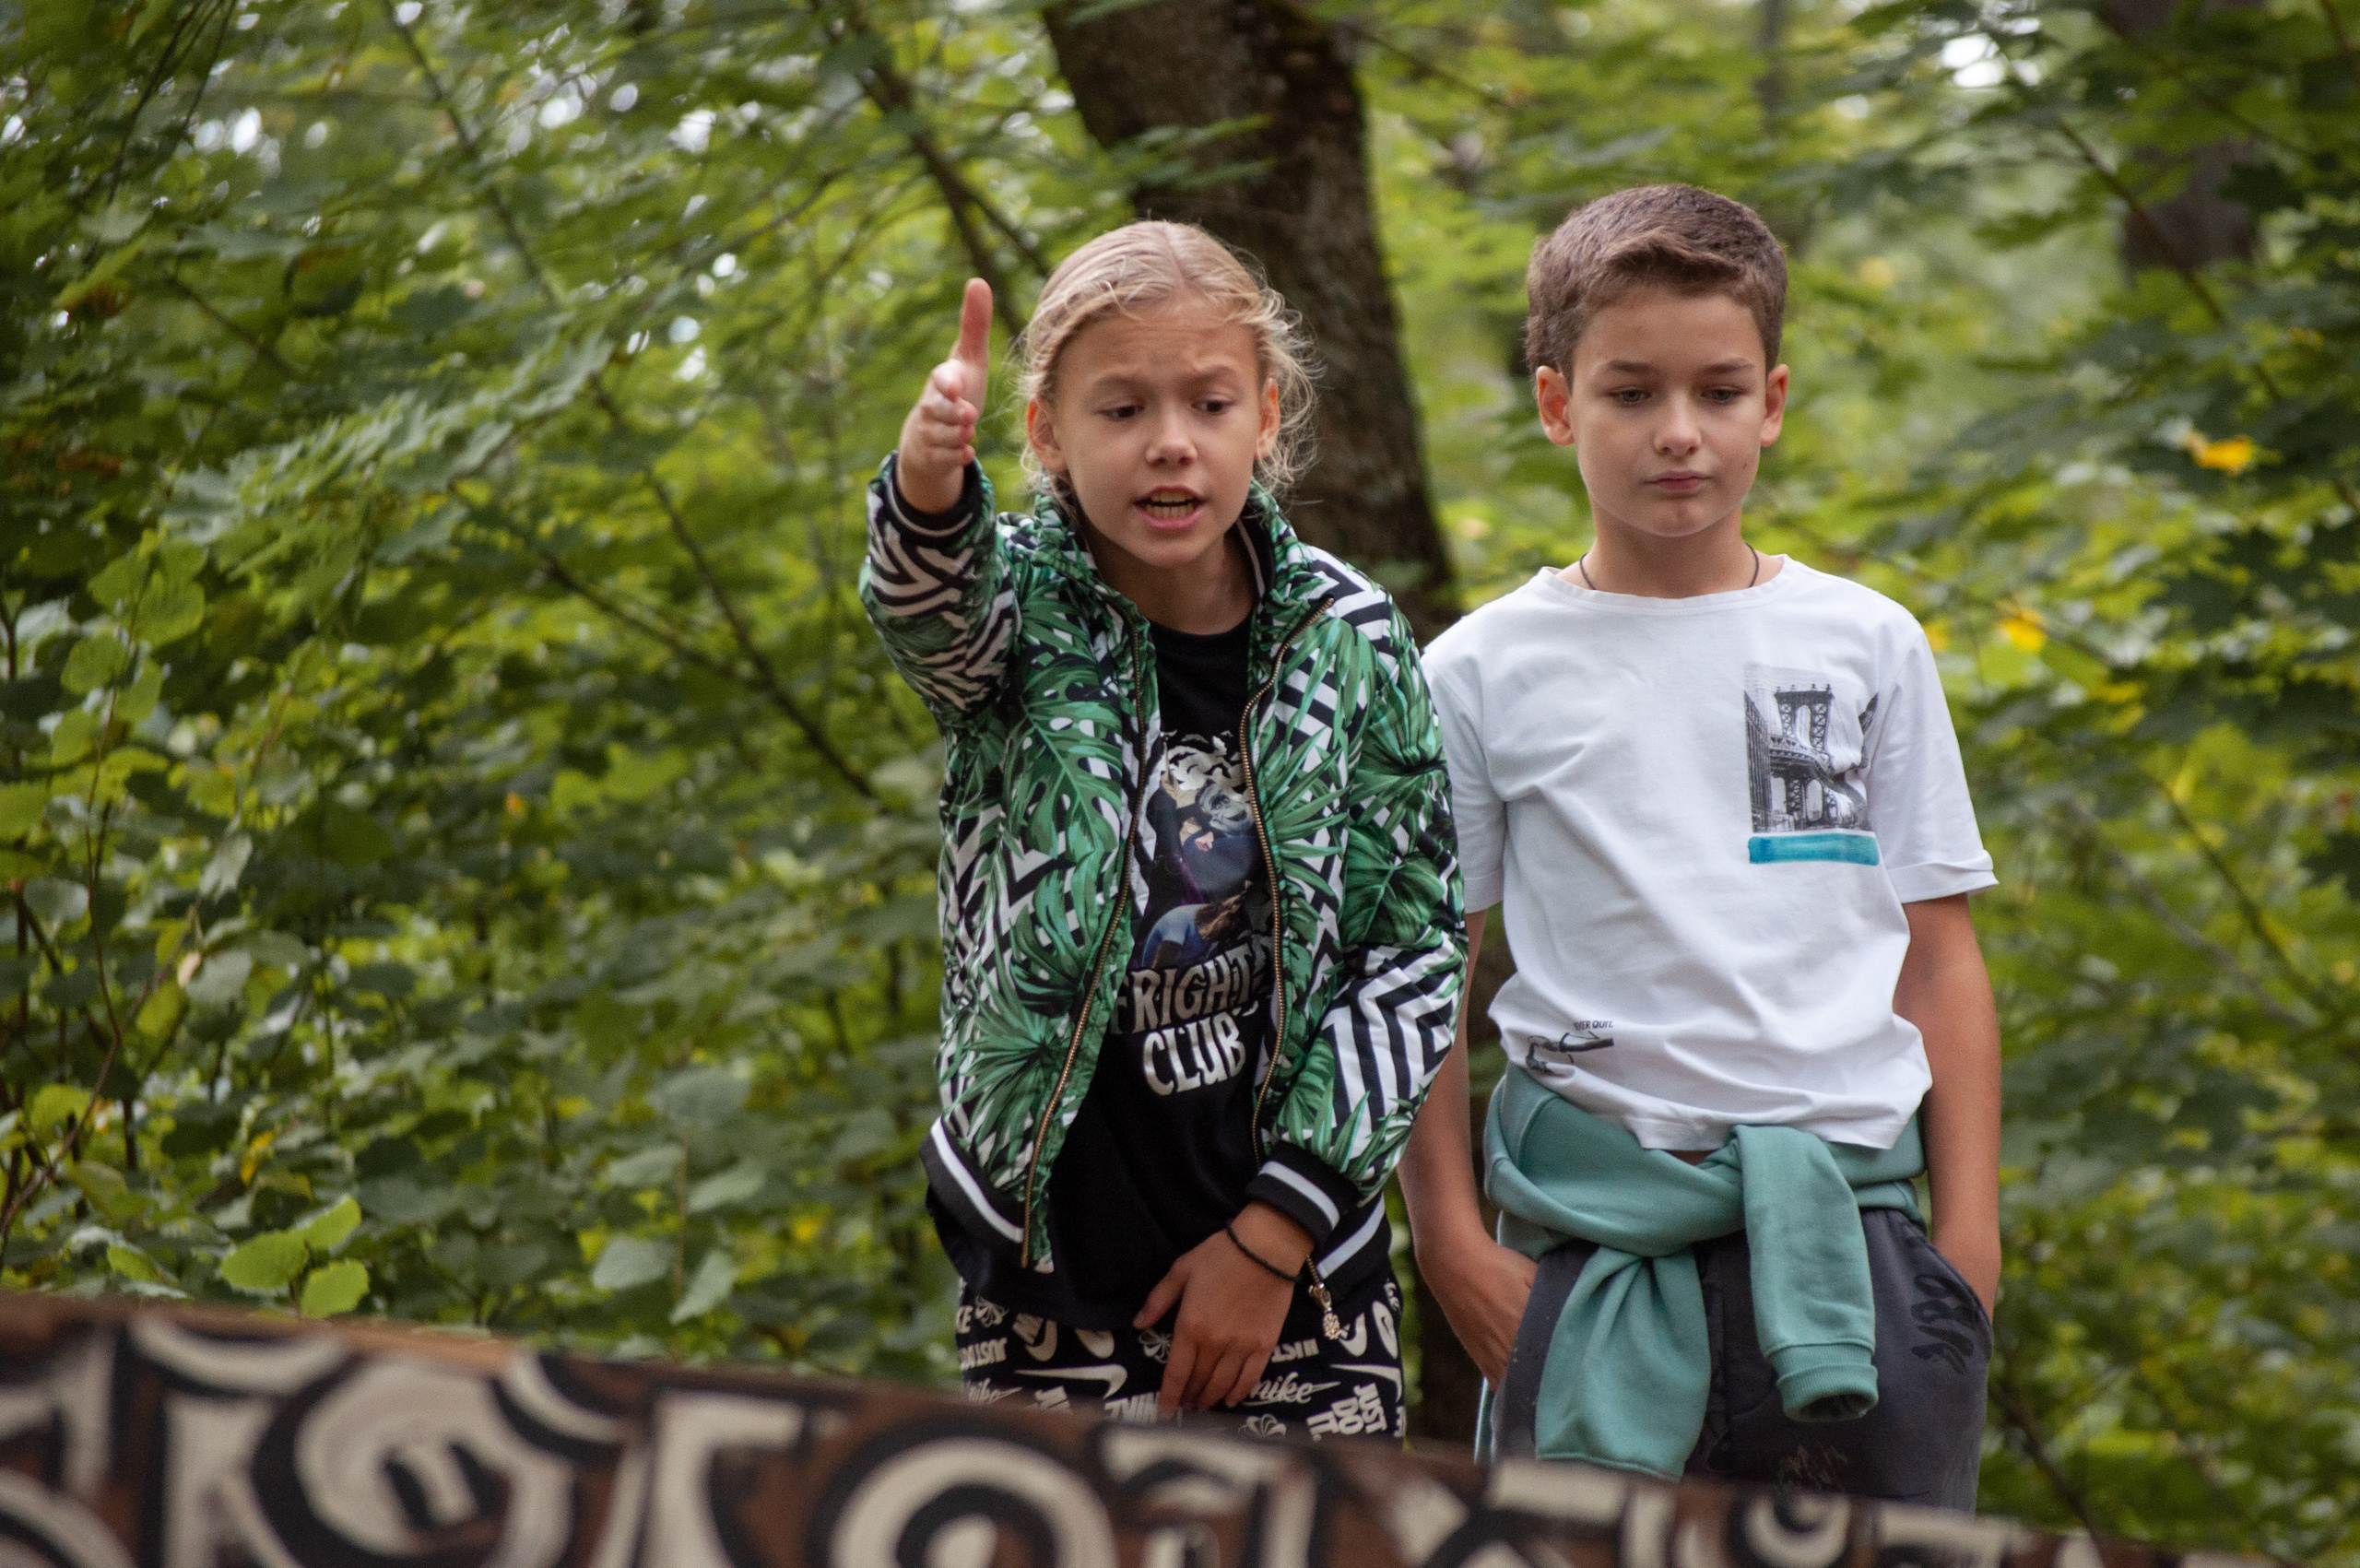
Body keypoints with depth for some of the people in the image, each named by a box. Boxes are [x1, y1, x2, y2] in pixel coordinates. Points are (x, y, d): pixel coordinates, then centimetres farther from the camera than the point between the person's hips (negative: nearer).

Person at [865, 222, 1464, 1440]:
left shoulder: (1351, 642, -2)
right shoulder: (1024, 610, -4)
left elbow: (1414, 951, -1)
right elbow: (929, 599, -29)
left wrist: (1279, 1226, -7)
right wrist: (929, 482, -53)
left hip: (1301, 1262, 1)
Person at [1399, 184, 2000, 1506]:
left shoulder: (1868, 645, 8)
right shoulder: (1484, 674, 4)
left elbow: (1939, 958, 10)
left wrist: (1970, 1230, 4)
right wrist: (1454, 1240, 0)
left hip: (1849, 1226, 1)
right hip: (1594, 1235, -1)